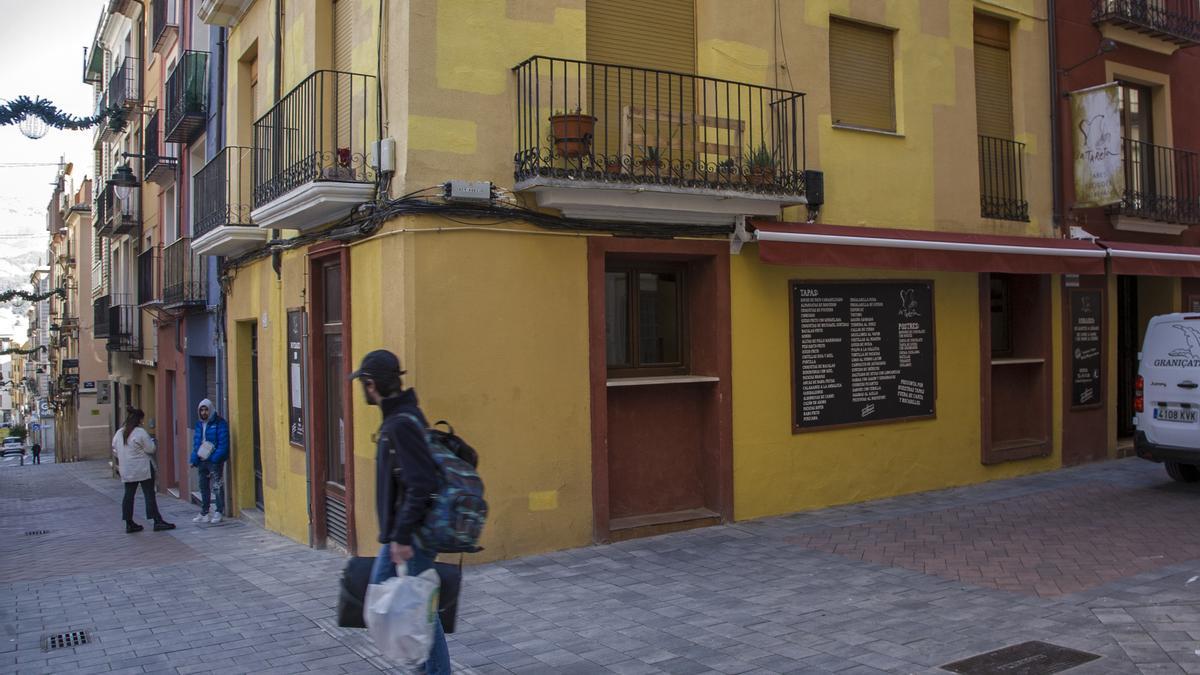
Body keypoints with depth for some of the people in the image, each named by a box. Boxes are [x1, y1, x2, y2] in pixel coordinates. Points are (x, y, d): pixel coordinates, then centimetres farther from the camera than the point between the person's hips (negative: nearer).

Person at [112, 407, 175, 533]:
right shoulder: (140, 432, -14)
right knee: (149, 494, -4)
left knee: (128, 495, 10)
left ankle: (129, 523, 14)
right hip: (143, 469, -7)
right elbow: (151, 449, -13)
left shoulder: (119, 433, 8)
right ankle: (157, 521, -4)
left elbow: (115, 450, 16)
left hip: (126, 471, 7)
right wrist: (151, 442, 6)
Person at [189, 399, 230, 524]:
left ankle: (218, 513, 4)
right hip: (202, 460, 8)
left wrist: (215, 458, -21)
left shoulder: (220, 423, -9)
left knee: (217, 487, -4)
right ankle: (204, 514, 22)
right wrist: (194, 459, 6)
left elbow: (223, 443, -14)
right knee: (204, 487, 13)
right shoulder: (199, 424, 13)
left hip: (215, 461, -8)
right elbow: (196, 443, 17)